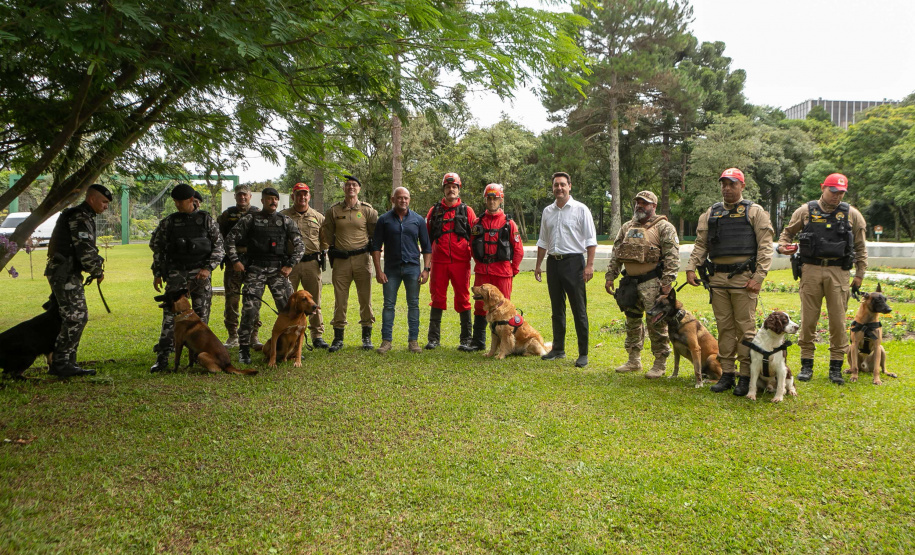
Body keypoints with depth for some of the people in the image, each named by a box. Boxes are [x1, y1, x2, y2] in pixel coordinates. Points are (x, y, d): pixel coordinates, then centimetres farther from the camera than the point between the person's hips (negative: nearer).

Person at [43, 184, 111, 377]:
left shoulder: (84, 216, 20)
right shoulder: (80, 218, -14)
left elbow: (87, 248, 25)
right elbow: (85, 250, -20)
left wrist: (97, 263, 9)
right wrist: (98, 272, -7)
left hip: (69, 273, 11)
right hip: (65, 274, -11)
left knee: (79, 317, 12)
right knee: (75, 317, -11)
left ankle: (66, 363, 18)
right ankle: (60, 364, -8)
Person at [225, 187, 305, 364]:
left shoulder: (286, 221, 10)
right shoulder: (249, 219, 7)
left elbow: (300, 245, 9)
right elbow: (230, 239, 8)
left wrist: (290, 265, -1)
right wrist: (235, 261, -2)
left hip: (278, 269, 1)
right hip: (255, 269, -1)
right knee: (250, 309, -7)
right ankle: (244, 349, 5)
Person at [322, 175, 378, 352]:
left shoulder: (368, 210, 3)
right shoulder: (333, 211, 5)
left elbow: (376, 234, 9)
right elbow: (327, 234, 14)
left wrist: (370, 250, 6)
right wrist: (335, 249, 11)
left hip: (362, 259, 0)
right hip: (340, 261, 1)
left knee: (365, 299, 3)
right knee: (340, 300, 2)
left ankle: (367, 337, 13)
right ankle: (338, 338, 11)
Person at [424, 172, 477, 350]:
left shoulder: (467, 211, 7)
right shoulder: (434, 211, 11)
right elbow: (426, 236, 12)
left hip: (461, 262, -1)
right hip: (439, 262, 1)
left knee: (463, 299, 3)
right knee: (437, 299, 5)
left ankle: (466, 339, 11)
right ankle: (434, 338, 13)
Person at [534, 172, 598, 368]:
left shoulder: (580, 209, -2)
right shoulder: (547, 211, 13)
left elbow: (590, 240, -6)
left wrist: (589, 265, -14)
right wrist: (538, 265, 15)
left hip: (573, 261, -5)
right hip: (553, 262, 5)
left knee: (579, 310, -3)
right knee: (557, 309, 12)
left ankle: (583, 354, 2)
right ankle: (558, 349, 21)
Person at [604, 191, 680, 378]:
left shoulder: (664, 227, -3)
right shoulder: (627, 227, 17)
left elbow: (672, 257, -10)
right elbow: (615, 255, 18)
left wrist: (667, 282, -17)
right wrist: (610, 277, 11)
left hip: (652, 282, -6)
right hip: (630, 282, 7)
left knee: (656, 323, -5)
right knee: (632, 322, 12)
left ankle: (660, 364, 6)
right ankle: (634, 360, 23)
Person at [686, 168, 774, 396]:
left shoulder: (754, 211, 4)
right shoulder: (711, 213, 16)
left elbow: (765, 245, -2)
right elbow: (700, 244, 15)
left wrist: (759, 276, -11)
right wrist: (691, 268, 1)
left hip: (743, 278, -4)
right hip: (717, 277, 4)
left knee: (745, 327, -2)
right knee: (724, 327, 7)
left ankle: (746, 377, 4)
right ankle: (727, 374, 14)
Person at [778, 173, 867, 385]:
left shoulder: (852, 214, 8)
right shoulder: (805, 211, 6)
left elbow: (861, 247, 13)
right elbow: (787, 232, 17)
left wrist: (860, 273, 9)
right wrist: (783, 246, -5)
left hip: (838, 272, 1)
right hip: (811, 270, 0)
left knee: (838, 320, 1)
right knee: (808, 319, 2)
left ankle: (836, 367, 11)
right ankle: (806, 365, 11)